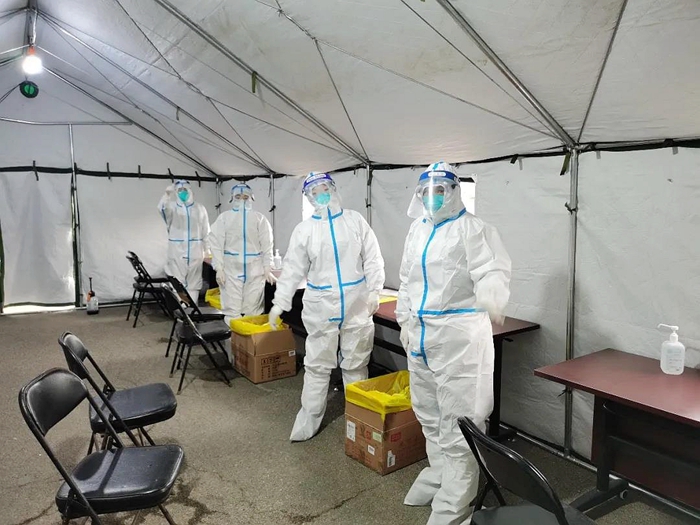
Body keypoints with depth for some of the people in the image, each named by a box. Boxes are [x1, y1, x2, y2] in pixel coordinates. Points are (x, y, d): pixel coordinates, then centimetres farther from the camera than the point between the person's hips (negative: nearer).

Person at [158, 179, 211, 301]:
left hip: (195, 253, 2)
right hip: (177, 253, -1)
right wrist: (167, 194, -40)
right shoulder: (172, 207, 3)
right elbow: (162, 208, -22)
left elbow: (206, 231, 9)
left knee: (193, 284, 7)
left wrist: (207, 251, 6)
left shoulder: (200, 208, 8)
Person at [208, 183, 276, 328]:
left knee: (253, 312, 4)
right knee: (231, 311, 3)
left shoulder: (259, 218, 3)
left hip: (255, 271, 0)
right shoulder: (224, 217, 4)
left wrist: (267, 269, -2)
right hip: (231, 270, 0)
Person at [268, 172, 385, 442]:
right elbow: (293, 268, 3)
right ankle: (307, 423, 19)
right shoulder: (304, 229, 3)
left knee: (356, 365, 11)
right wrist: (279, 302, -1)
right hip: (321, 306, 0)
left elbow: (372, 258, 2)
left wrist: (374, 291, -6)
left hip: (357, 305, 1)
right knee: (317, 366, 5)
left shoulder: (355, 220, 3)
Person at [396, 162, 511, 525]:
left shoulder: (472, 228, -10)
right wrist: (405, 320, 17)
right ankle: (438, 474, 41)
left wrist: (492, 299, -44)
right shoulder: (416, 230, 13)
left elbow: (492, 271, -22)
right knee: (428, 414, 20)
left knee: (458, 421, -1)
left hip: (459, 334, -8)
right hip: (420, 333, 8)